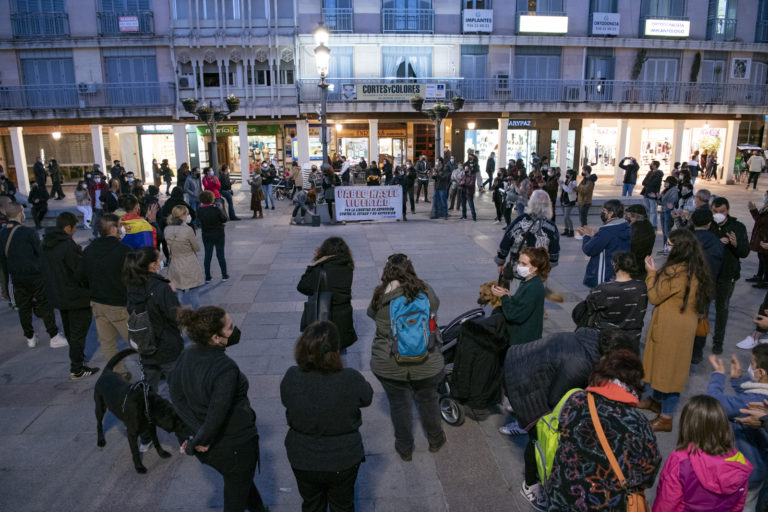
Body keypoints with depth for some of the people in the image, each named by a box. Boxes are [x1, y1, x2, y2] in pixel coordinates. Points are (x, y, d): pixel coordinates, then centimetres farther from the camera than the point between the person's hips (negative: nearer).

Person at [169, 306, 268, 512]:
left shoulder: (187, 354, -11)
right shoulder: (226, 368, -33)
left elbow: (177, 395, -3)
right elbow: (217, 413, -33)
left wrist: (198, 430, -7)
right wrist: (196, 444, -16)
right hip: (236, 445, -7)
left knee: (242, 478, 32)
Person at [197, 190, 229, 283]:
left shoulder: (200, 211, -10)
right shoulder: (216, 209, -18)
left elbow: (199, 220, 4)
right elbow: (224, 219, -10)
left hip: (206, 236, 2)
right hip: (218, 235, -2)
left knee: (207, 255, 9)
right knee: (220, 254, 8)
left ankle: (207, 277, 11)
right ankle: (224, 275, 16)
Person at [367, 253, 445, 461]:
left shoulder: (381, 295, -12)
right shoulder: (425, 290, -10)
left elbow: (372, 313, 6)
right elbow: (434, 307, 8)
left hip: (388, 365, 0)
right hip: (425, 364, 1)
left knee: (398, 405, 20)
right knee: (428, 400, 24)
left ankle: (405, 449, 38)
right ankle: (435, 440, 46)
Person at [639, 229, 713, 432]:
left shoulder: (675, 271, -24)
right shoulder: (698, 270, 4)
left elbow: (654, 297, -15)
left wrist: (651, 272, -6)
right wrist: (658, 273, 8)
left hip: (670, 327, -9)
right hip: (686, 325, 9)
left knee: (666, 364, 2)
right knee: (669, 364, 21)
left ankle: (666, 418, 12)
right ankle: (656, 399, 39)